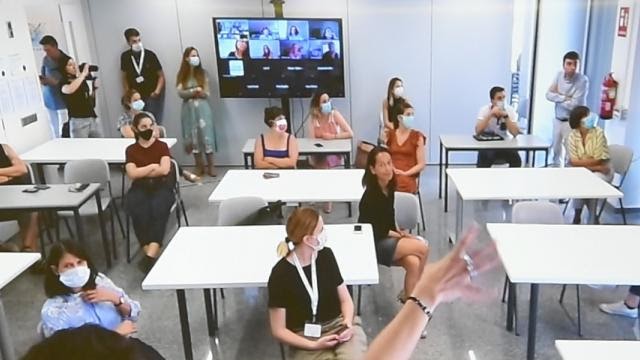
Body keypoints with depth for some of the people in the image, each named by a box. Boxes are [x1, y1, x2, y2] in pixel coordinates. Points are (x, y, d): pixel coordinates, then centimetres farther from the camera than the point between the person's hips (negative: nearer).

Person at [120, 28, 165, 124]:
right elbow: (124, 77, 11)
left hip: (152, 96, -2)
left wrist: (157, 91, -18)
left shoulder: (150, 55, -8)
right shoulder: (125, 56, 0)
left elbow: (161, 75, -2)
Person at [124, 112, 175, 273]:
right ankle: (151, 254, -29)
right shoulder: (131, 150, 12)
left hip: (161, 187, -1)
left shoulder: (162, 146, 9)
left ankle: (150, 257, -43)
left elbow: (164, 170, -6)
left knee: (158, 210, -34)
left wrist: (142, 172, 0)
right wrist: (153, 166, -1)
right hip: (139, 189, 1)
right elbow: (132, 174, -2)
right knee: (139, 212, -33)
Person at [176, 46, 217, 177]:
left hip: (202, 108, -1)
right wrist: (195, 90, -14)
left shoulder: (202, 73, 2)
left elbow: (206, 93, -4)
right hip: (189, 109, 1)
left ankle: (210, 166, 4)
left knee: (206, 135, -3)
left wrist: (189, 93, -8)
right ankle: (199, 166, 14)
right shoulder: (181, 75, 3)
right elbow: (180, 93, -7)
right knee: (193, 137, 5)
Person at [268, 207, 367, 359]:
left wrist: (347, 322, -10)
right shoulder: (280, 274, -11)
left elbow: (345, 299, 10)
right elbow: (278, 330, -5)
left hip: (339, 324, 3)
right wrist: (313, 345, -14)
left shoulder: (326, 255, 1)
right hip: (305, 337, -2)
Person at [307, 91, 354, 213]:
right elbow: (312, 138, -18)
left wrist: (332, 136, -20)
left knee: (324, 162, -26)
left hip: (335, 153, -2)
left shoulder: (335, 114, -10)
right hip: (319, 154, 2)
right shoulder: (312, 117, -5)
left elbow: (350, 134, -17)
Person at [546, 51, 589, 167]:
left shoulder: (583, 80, -17)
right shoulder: (559, 75, 0)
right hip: (558, 120, 6)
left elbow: (574, 105, -23)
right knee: (556, 151, 18)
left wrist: (557, 98, -11)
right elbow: (549, 94, -5)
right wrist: (564, 97, -18)